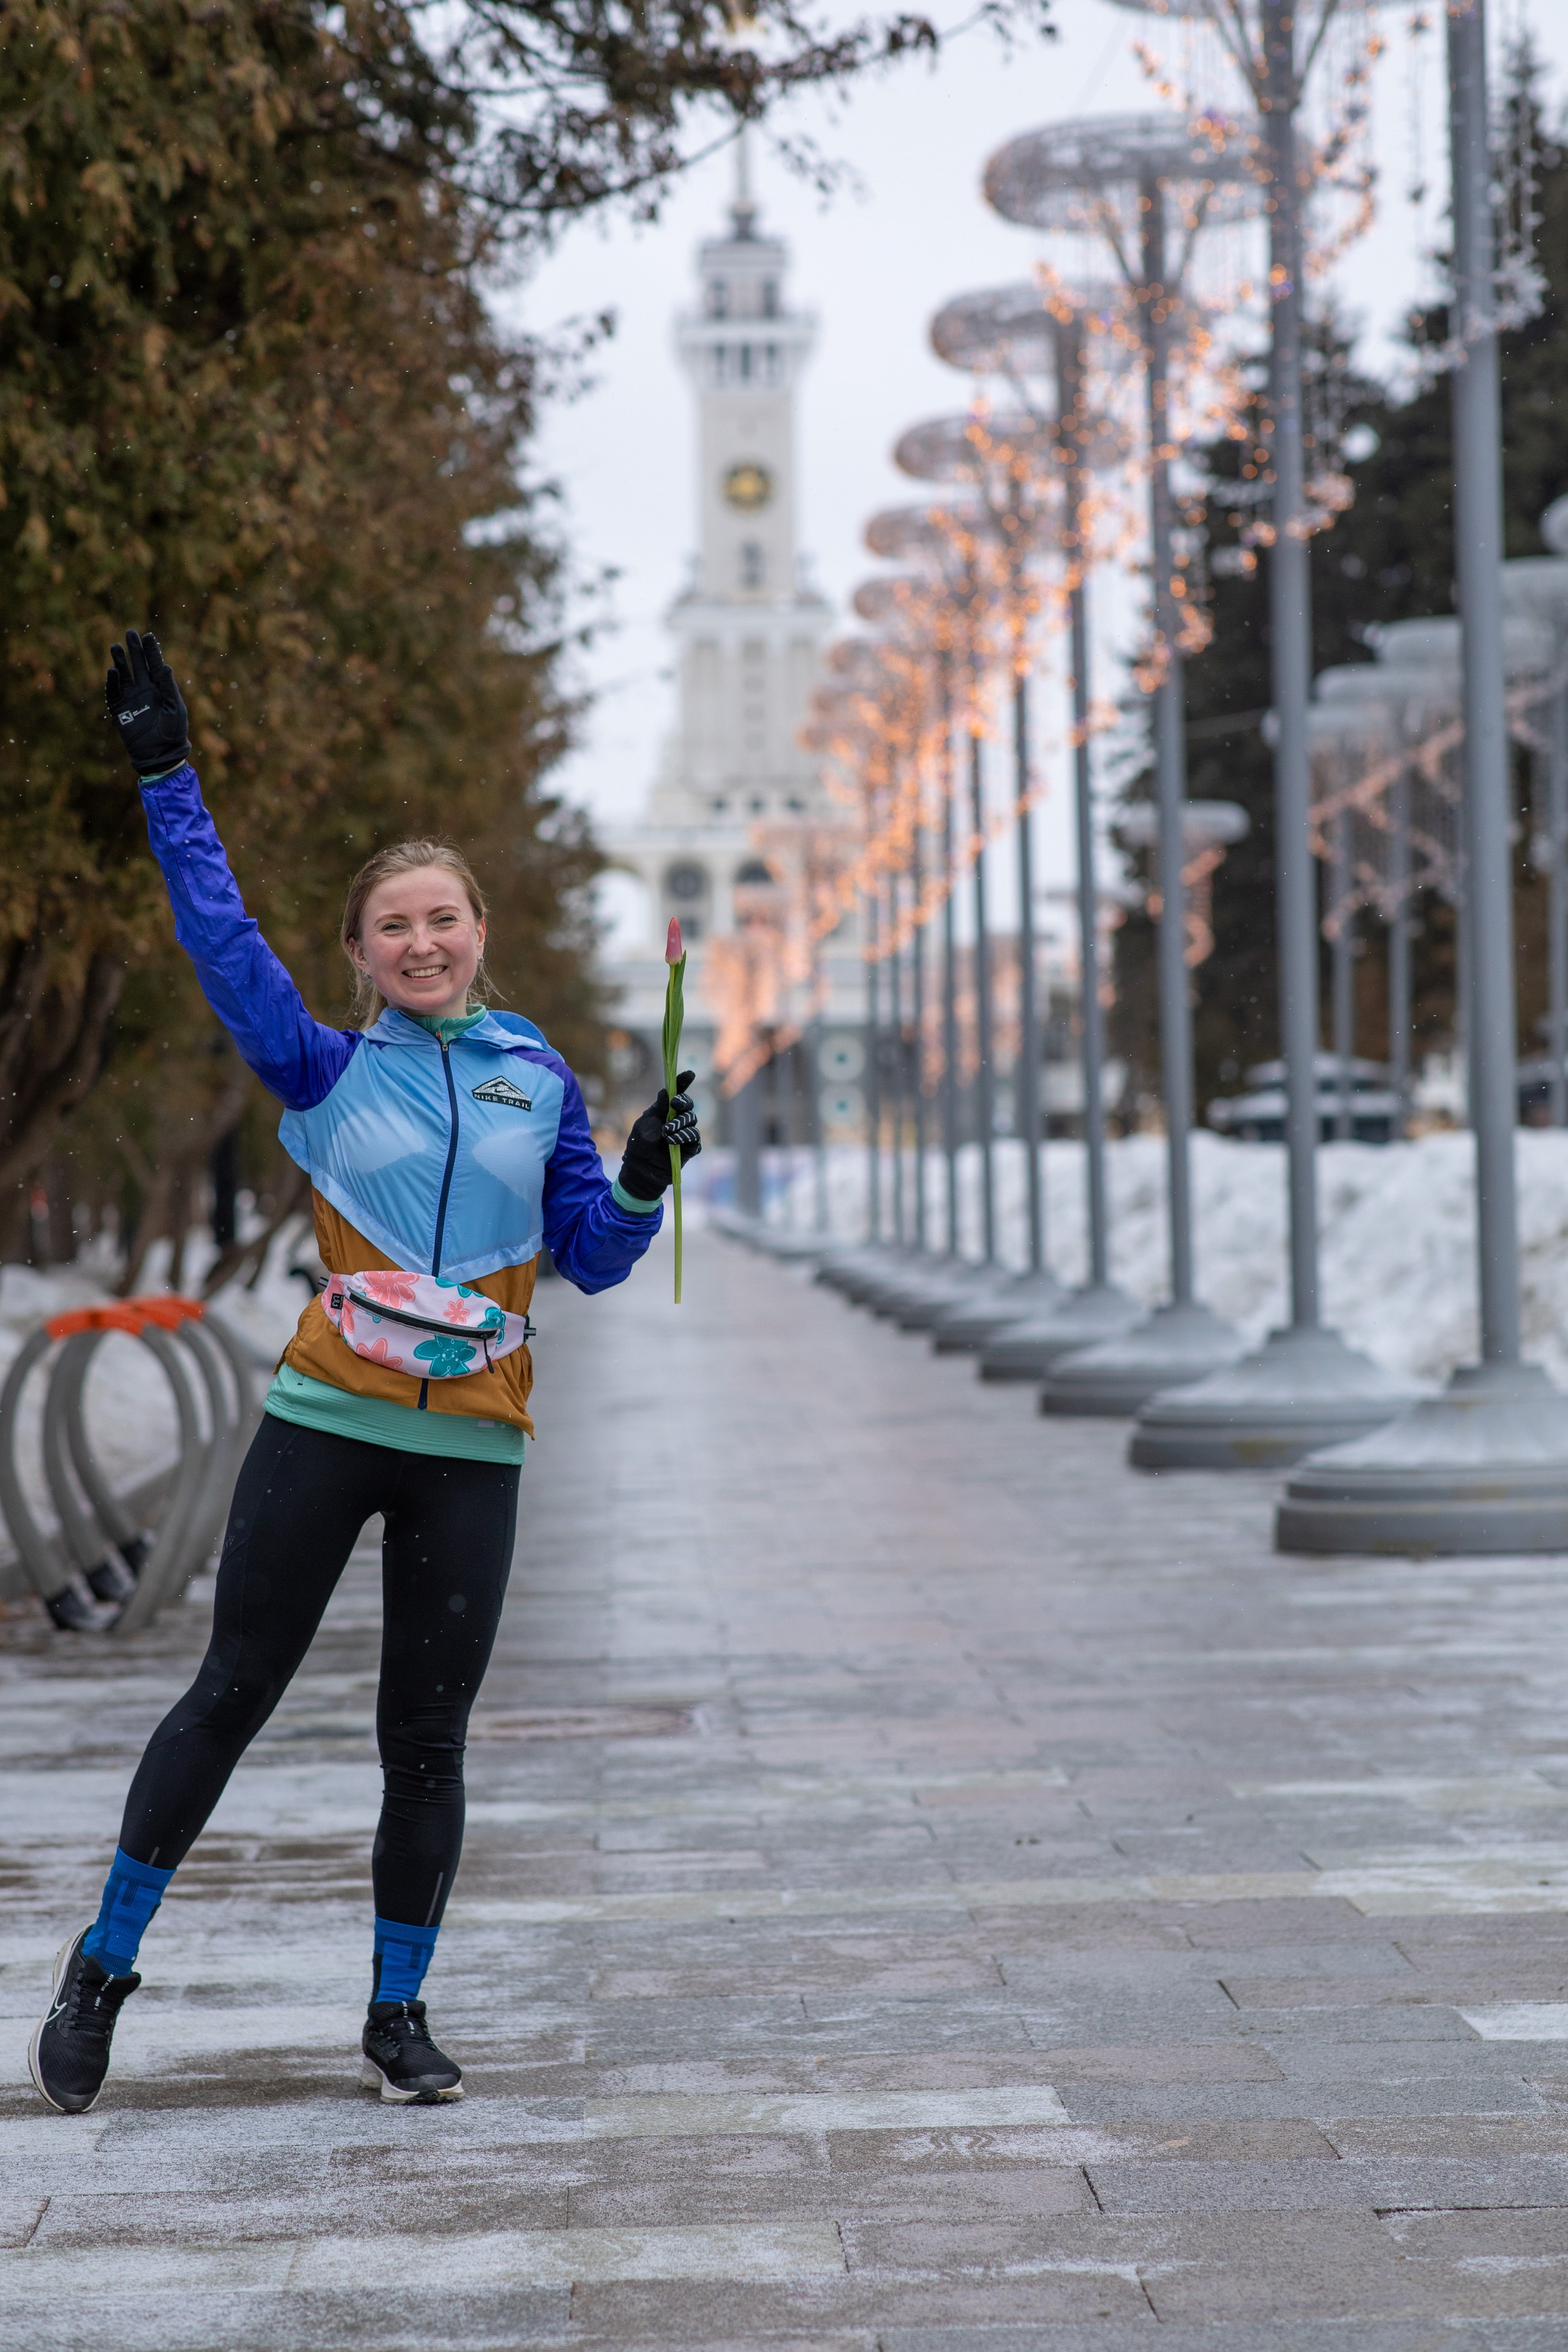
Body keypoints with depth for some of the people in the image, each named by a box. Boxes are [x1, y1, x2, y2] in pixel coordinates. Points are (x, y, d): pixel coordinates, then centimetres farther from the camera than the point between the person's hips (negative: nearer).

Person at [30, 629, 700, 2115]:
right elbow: (219, 934, -1)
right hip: (326, 1422, -2)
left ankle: (399, 2017, 18)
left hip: (473, 1448, 2)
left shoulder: (539, 1078, 10)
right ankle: (104, 1964, 14)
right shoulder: (324, 1069, 4)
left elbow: (591, 1257, 11)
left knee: (427, 1737, 6)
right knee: (234, 1692, 1)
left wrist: (643, 1181, -7)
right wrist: (167, 777, -1)